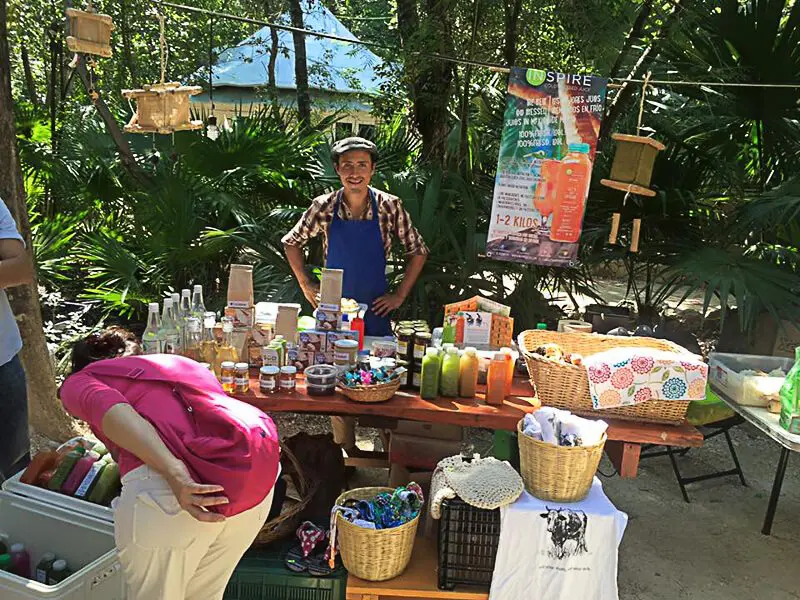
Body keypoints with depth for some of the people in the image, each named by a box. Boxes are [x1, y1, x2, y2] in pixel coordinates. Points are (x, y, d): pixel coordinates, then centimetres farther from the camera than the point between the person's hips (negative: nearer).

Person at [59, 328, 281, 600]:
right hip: (257, 470, 6)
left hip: (168, 486, -5)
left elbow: (110, 409, -4)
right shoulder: (181, 363, 35)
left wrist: (173, 473, -16)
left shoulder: (78, 381, 20)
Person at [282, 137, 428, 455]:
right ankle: (345, 452, 23)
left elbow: (418, 250, 4)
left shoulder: (389, 206, -6)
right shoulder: (324, 206, -4)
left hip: (375, 310, 0)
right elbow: (291, 242, 10)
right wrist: (305, 284, 3)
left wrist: (400, 295, 0)